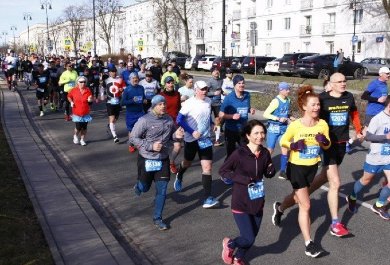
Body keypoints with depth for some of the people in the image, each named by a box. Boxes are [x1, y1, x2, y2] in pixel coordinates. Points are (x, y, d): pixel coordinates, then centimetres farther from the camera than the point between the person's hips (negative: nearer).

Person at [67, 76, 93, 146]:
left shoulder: (88, 90, -5)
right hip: (77, 113, -2)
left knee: (84, 127, 8)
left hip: (85, 113, 2)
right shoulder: (74, 90, -8)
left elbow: (91, 102, 5)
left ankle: (82, 139, 27)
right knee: (78, 127, -5)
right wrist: (71, 102, -4)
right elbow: (69, 96, 11)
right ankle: (75, 136, 27)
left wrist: (90, 100, -17)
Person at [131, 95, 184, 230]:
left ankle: (157, 218, 17)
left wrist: (176, 135, -12)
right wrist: (151, 146, -22)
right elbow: (134, 138, -12)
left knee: (162, 190, 2)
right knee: (145, 188, 17)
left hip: (163, 159, 3)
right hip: (146, 159, -3)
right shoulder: (144, 120, -17)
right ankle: (138, 186, 55)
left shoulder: (169, 119, -3)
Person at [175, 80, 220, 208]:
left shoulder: (208, 101, 0)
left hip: (205, 139, 3)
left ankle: (208, 198, -9)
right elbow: (179, 119, -16)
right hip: (191, 139, -3)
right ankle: (179, 177, 56)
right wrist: (192, 132, -21)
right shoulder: (189, 103, -15)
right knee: (187, 163, 20)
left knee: (207, 167, -8)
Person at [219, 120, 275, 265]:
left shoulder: (265, 153, -4)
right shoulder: (239, 153, -19)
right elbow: (222, 171, -12)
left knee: (252, 237, 16)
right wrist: (243, 179, -22)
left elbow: (268, 174, 10)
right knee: (249, 239, -6)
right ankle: (229, 244, 27)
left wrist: (271, 170, -14)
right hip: (241, 203, -5)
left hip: (257, 202, 5)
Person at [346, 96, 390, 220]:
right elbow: (368, 136, -21)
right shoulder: (378, 118, -20)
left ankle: (379, 206, 21)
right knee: (366, 180, 13)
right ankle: (352, 198, 38)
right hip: (375, 157, -5)